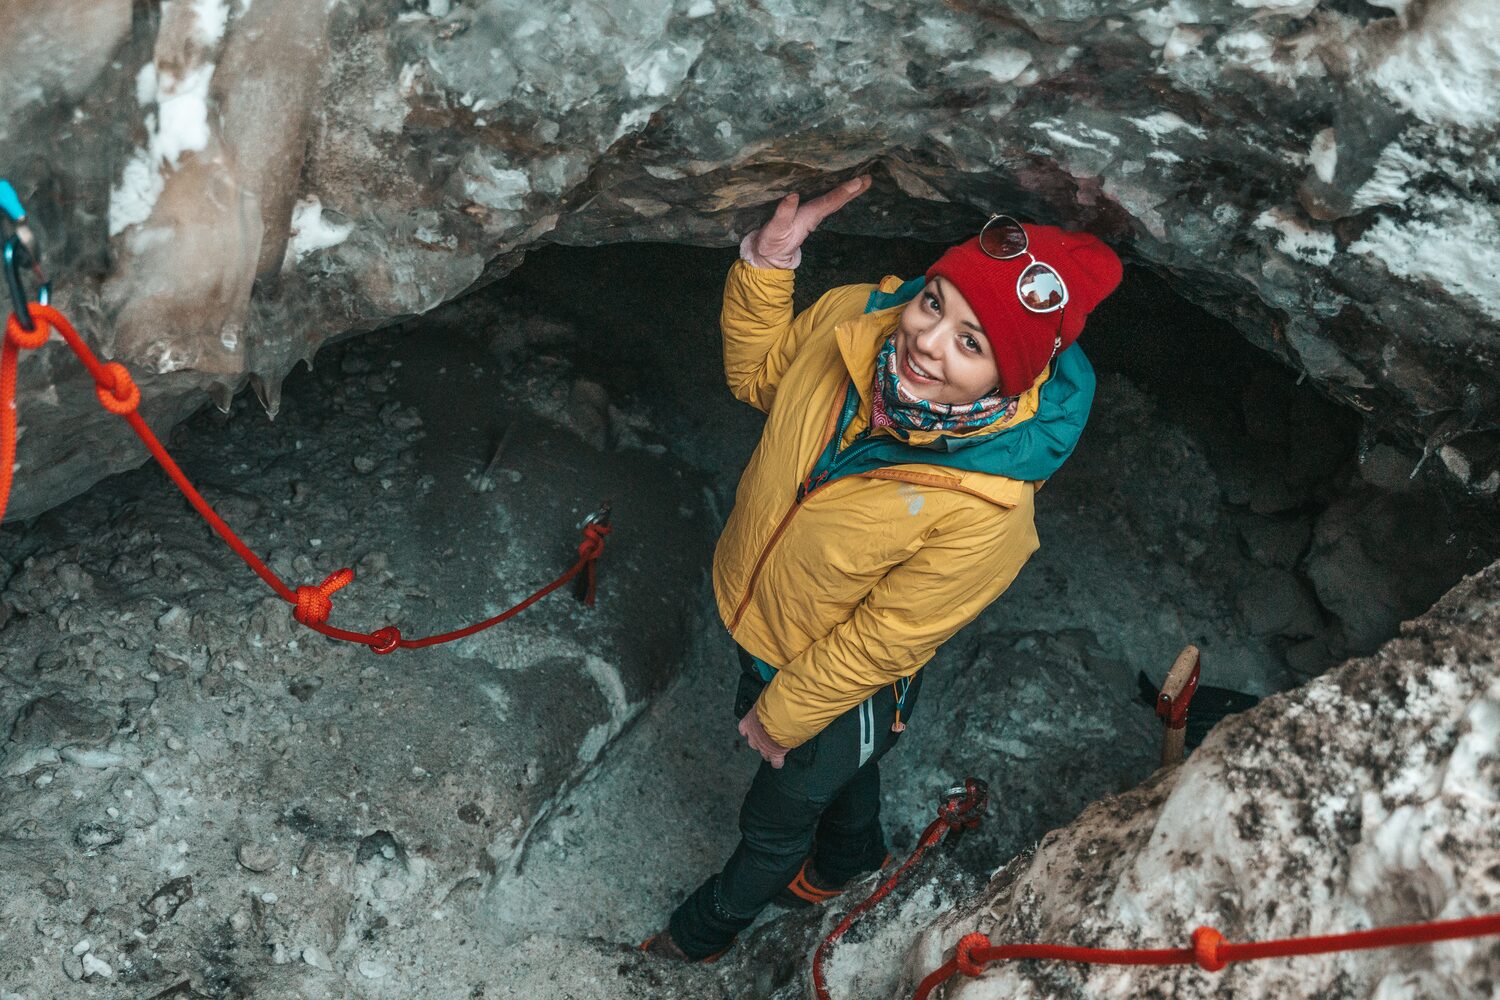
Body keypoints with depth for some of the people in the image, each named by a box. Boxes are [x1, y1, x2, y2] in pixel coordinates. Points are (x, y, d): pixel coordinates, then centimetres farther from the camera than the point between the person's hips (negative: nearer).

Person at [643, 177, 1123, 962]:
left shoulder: (985, 512, -41)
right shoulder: (852, 320, -26)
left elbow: (878, 642, -26)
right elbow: (756, 374, -3)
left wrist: (782, 716, -12)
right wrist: (766, 265, -18)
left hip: (839, 687, -5)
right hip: (750, 620, 5)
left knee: (773, 824, 27)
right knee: (841, 776, 37)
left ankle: (710, 926, 60)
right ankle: (853, 854, 71)